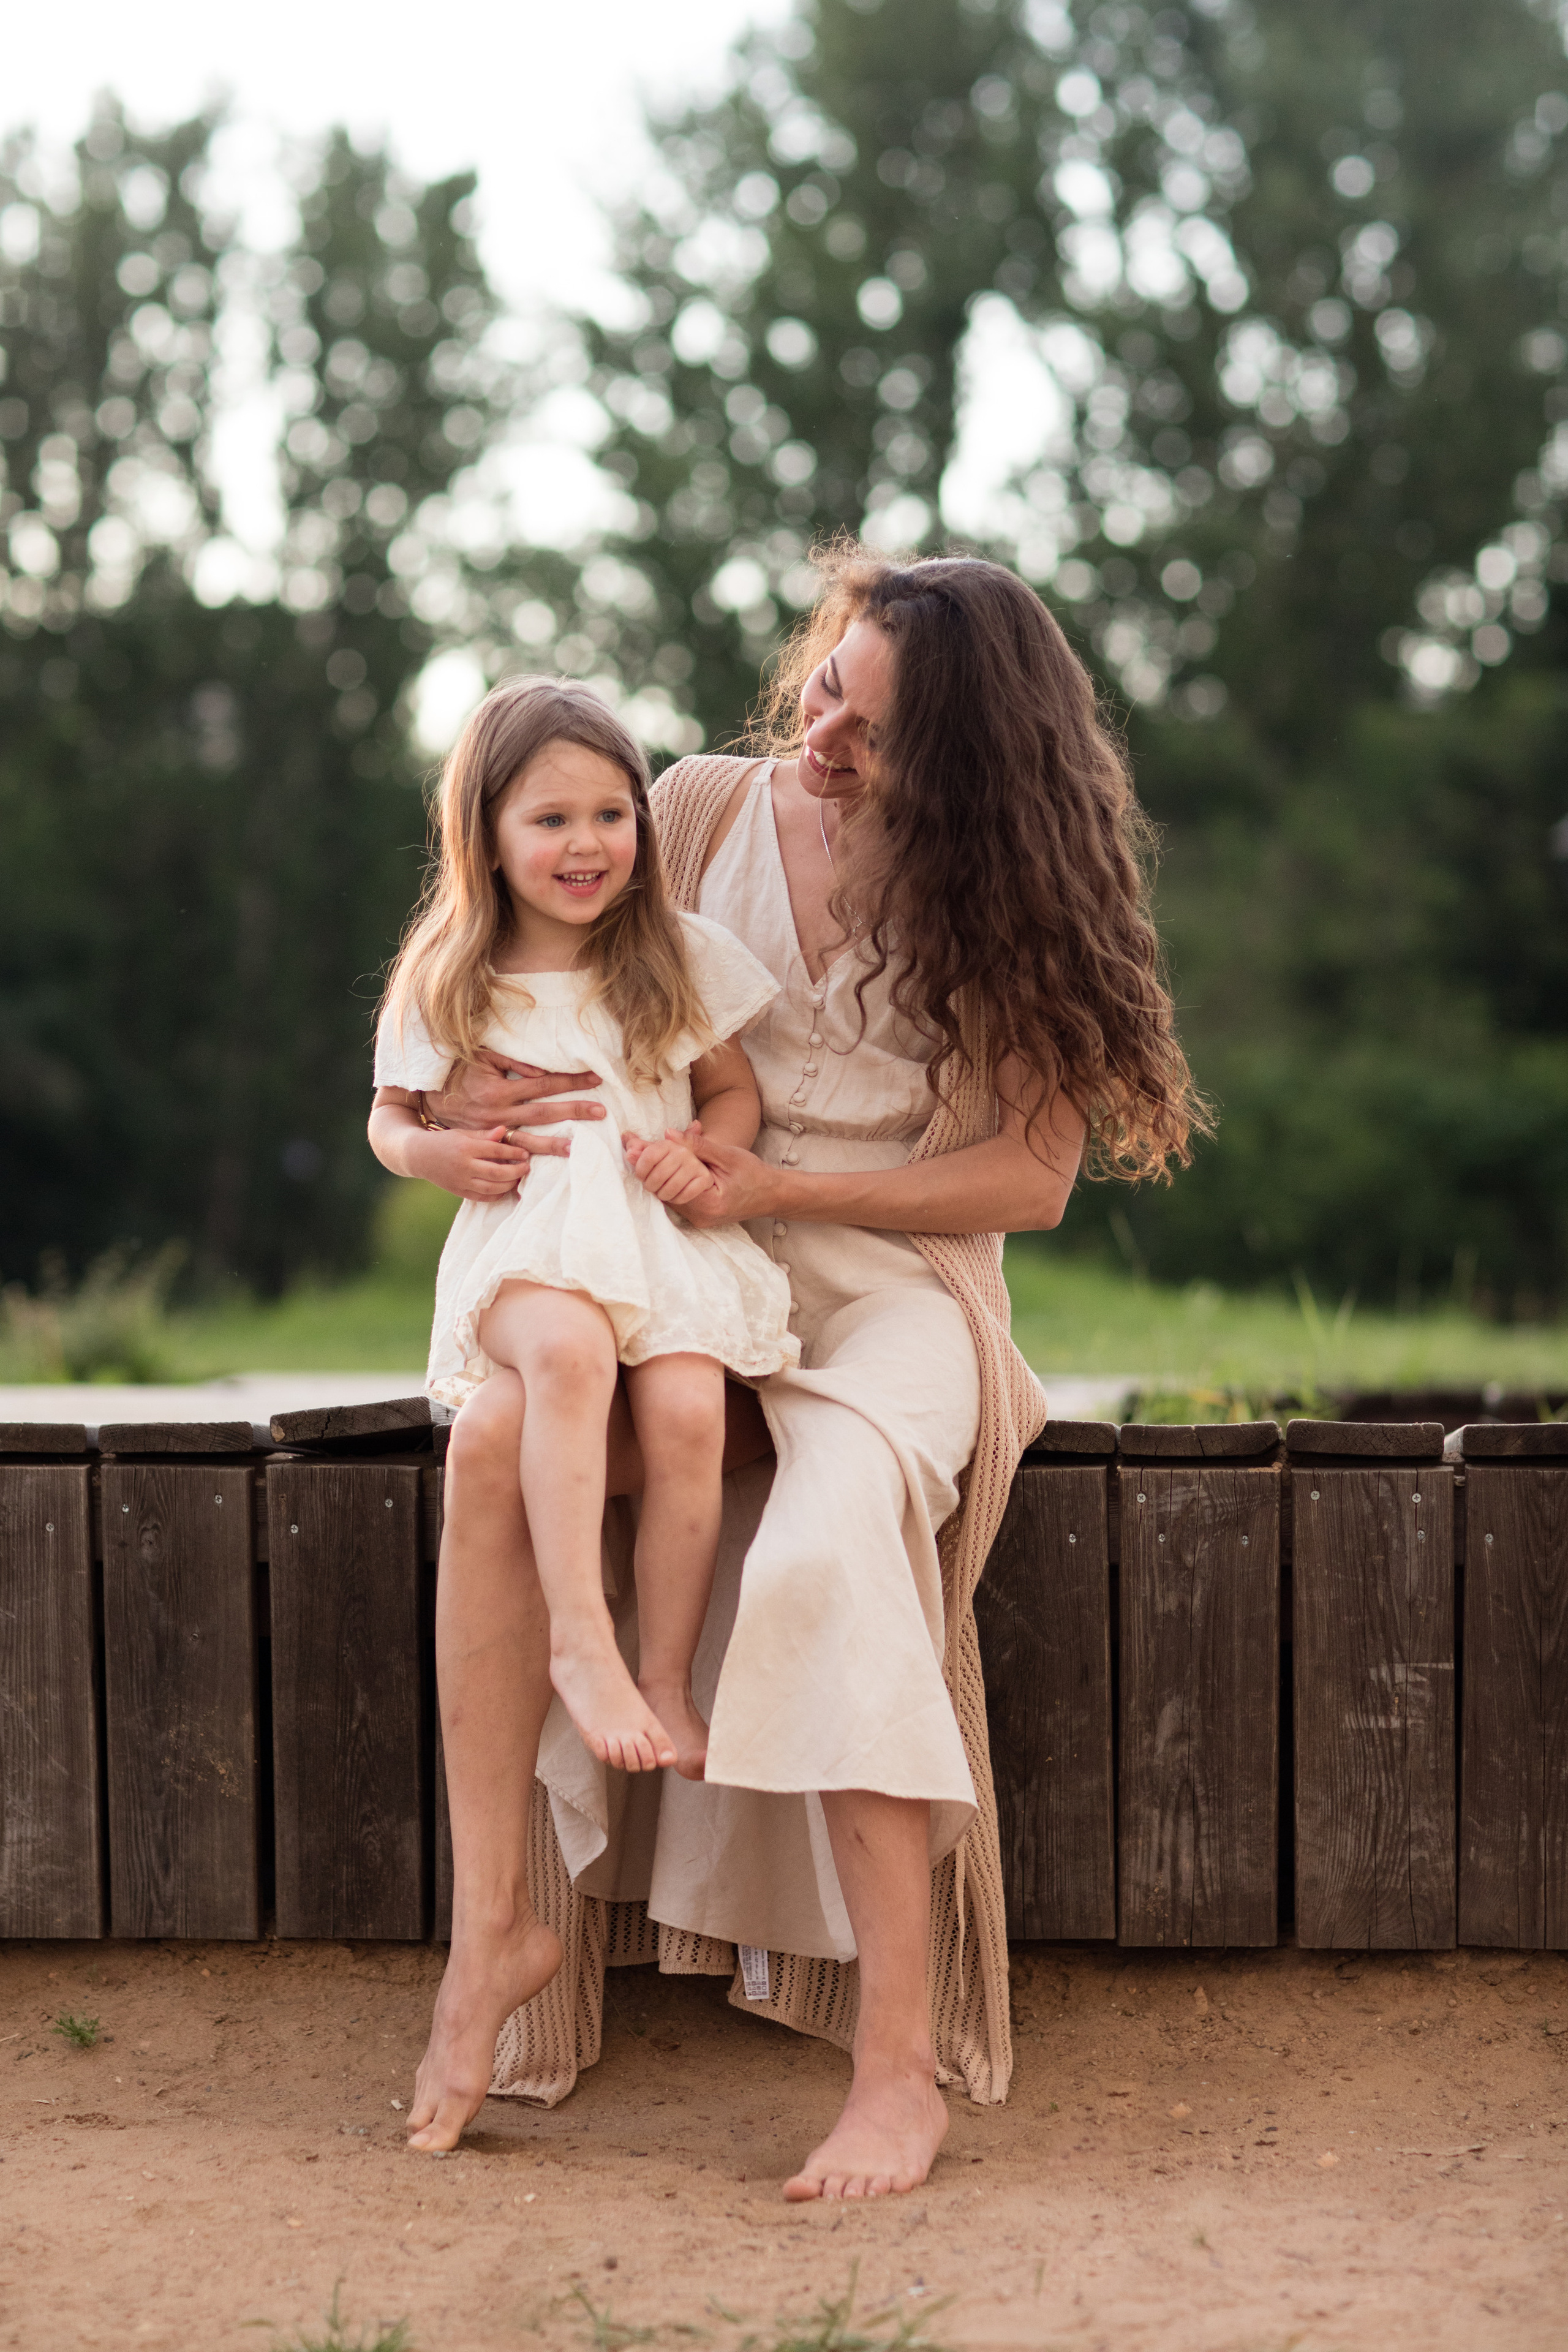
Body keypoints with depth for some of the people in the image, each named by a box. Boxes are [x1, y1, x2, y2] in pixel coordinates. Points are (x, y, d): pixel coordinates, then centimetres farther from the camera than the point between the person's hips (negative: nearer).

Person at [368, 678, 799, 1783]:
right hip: (526, 1238, -1)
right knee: (570, 1351, -38)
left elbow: (737, 1090, 17)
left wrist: (702, 1151, -6)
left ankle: (668, 1678, -16)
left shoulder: (681, 959, 11)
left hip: (666, 1234, 2)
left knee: (688, 1412, -29)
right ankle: (581, 1642, -38)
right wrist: (435, 1151, -5)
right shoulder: (448, 986, 9)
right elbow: (390, 1118, 19)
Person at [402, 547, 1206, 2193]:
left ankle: (903, 2063, -32)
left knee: (830, 1554, -35)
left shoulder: (1004, 895, 0)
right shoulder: (704, 812, 5)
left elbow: (1032, 1177, -4)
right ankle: (493, 1916, -23)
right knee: (495, 1442, -30)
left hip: (897, 1291, -3)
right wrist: (464, 1099, -10)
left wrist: (776, 1186, -15)